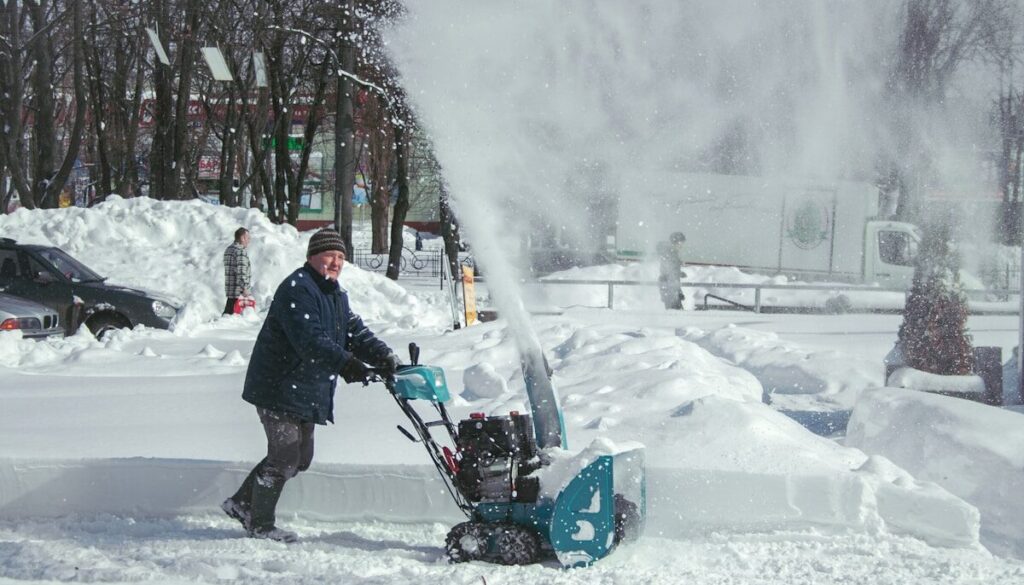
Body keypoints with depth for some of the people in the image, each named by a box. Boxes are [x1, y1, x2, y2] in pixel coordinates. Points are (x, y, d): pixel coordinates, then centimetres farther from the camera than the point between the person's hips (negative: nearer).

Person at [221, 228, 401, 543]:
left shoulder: (336, 295, 15)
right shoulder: (297, 290, -19)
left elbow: (356, 334, 10)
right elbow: (310, 340, -31)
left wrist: (385, 358, -8)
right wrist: (345, 364, -41)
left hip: (306, 393, 10)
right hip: (279, 388, -10)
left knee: (300, 458, 16)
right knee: (284, 457, -5)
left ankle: (242, 503, 28)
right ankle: (260, 525, 10)